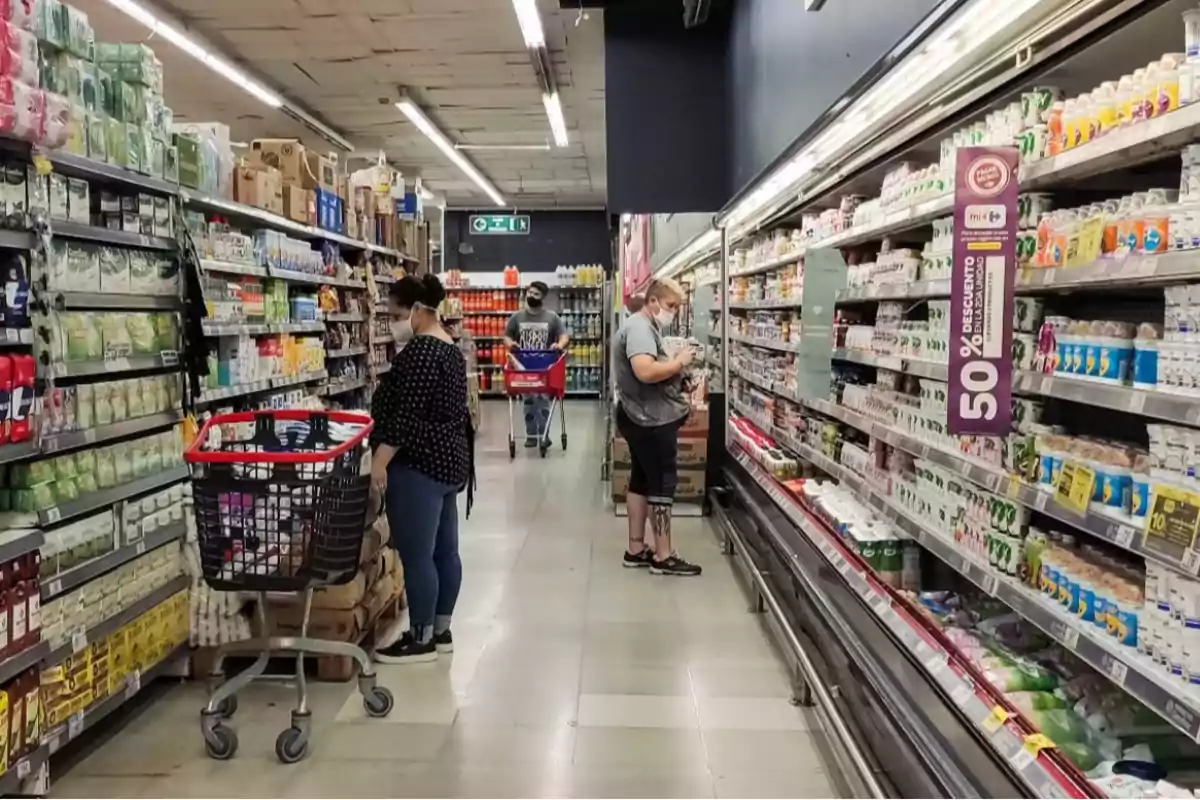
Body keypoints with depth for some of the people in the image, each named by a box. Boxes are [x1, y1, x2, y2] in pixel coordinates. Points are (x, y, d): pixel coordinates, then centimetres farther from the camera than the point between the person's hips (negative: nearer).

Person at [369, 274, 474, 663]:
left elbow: (407, 413, -22)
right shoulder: (449, 348, 15)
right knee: (444, 550, 13)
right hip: (448, 460, 11)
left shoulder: (421, 350, -16)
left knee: (416, 556, -2)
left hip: (419, 464, -11)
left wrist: (380, 459, -19)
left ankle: (421, 640, 6)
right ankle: (440, 631, 22)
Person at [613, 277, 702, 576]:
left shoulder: (644, 327, 17)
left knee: (642, 480, 14)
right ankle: (663, 556, 4)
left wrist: (674, 364, 3)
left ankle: (636, 549, 21)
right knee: (663, 483, -4)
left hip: (644, 418, 11)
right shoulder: (639, 327, -18)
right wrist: (679, 362, -19)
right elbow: (645, 372, -32)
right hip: (651, 420, -11)